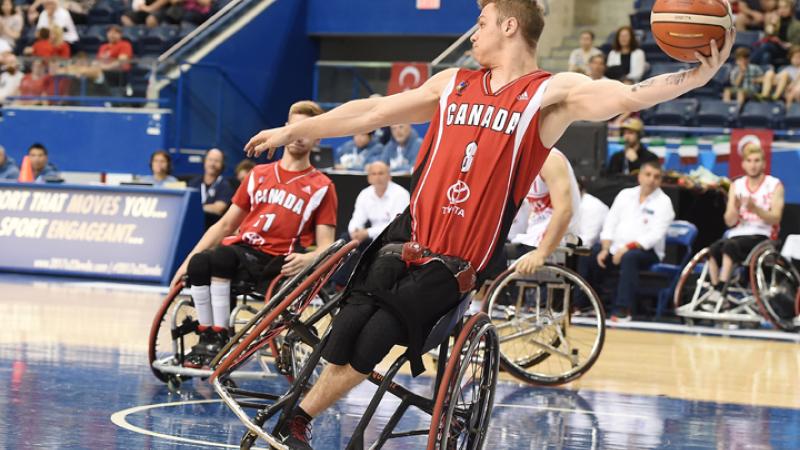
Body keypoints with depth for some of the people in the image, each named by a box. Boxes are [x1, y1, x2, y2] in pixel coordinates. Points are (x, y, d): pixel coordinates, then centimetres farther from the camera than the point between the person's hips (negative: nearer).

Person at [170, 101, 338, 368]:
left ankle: (219, 337, -24)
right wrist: (188, 259, 10)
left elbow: (326, 246, 1)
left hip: (276, 263, -4)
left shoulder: (321, 187, 7)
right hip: (241, 249, 4)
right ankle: (207, 337, -17)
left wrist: (307, 259, -23)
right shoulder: (259, 175, 20)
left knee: (219, 258, -34)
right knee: (199, 263, -30)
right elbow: (226, 224, 21)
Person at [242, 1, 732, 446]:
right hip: (404, 241, 4)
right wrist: (292, 131, 19)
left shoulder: (553, 93, -5)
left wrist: (698, 76, -35)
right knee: (348, 332, -4)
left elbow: (629, 96, -19)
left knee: (368, 348, -3)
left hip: (454, 266, -4)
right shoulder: (453, 84, 10)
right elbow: (372, 112, 15)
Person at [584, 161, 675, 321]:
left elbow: (655, 234, -13)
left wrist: (628, 247, -24)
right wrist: (606, 249, -7)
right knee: (592, 253, -19)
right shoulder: (625, 194, 13)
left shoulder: (663, 202, -2)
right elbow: (610, 224, 10)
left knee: (629, 257, -36)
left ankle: (622, 310, -39)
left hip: (646, 251, -5)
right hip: (617, 247, 5)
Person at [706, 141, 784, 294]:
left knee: (730, 246, -34)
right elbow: (730, 221, 6)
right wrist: (735, 208, -16)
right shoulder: (737, 185, 13)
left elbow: (775, 219, -6)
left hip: (761, 235, -4)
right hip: (737, 234, 4)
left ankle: (721, 291, -37)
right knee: (713, 250, -29)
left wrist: (755, 209, -24)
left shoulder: (774, 185, 4)